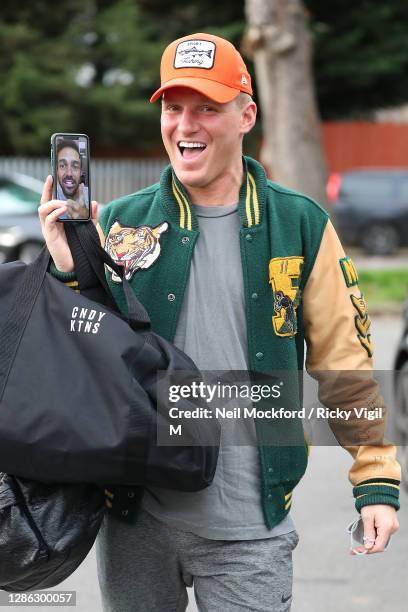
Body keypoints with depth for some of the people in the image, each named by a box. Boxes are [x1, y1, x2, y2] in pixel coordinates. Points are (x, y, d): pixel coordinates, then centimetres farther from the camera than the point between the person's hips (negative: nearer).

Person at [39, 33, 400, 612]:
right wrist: (70, 272, -14)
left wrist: (376, 481, 2)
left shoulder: (301, 225, 0)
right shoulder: (121, 223, 2)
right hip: (136, 518, 2)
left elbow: (344, 356, 4)